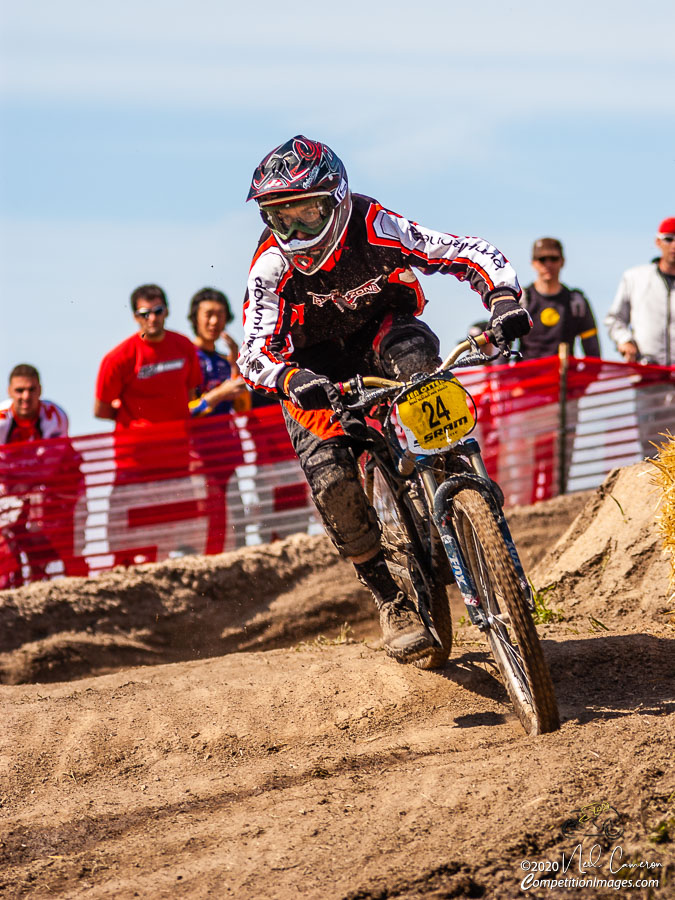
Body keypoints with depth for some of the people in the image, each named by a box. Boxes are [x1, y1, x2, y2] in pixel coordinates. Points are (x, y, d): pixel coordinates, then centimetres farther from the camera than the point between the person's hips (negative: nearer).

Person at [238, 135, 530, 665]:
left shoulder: (374, 229, -27)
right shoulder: (273, 266, -24)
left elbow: (471, 253, -27)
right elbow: (256, 351, -31)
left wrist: (505, 299, -48)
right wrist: (293, 380, -54)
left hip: (382, 328, 0)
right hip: (315, 364, 0)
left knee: (414, 357, -39)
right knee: (330, 475, -22)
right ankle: (390, 600, -8)